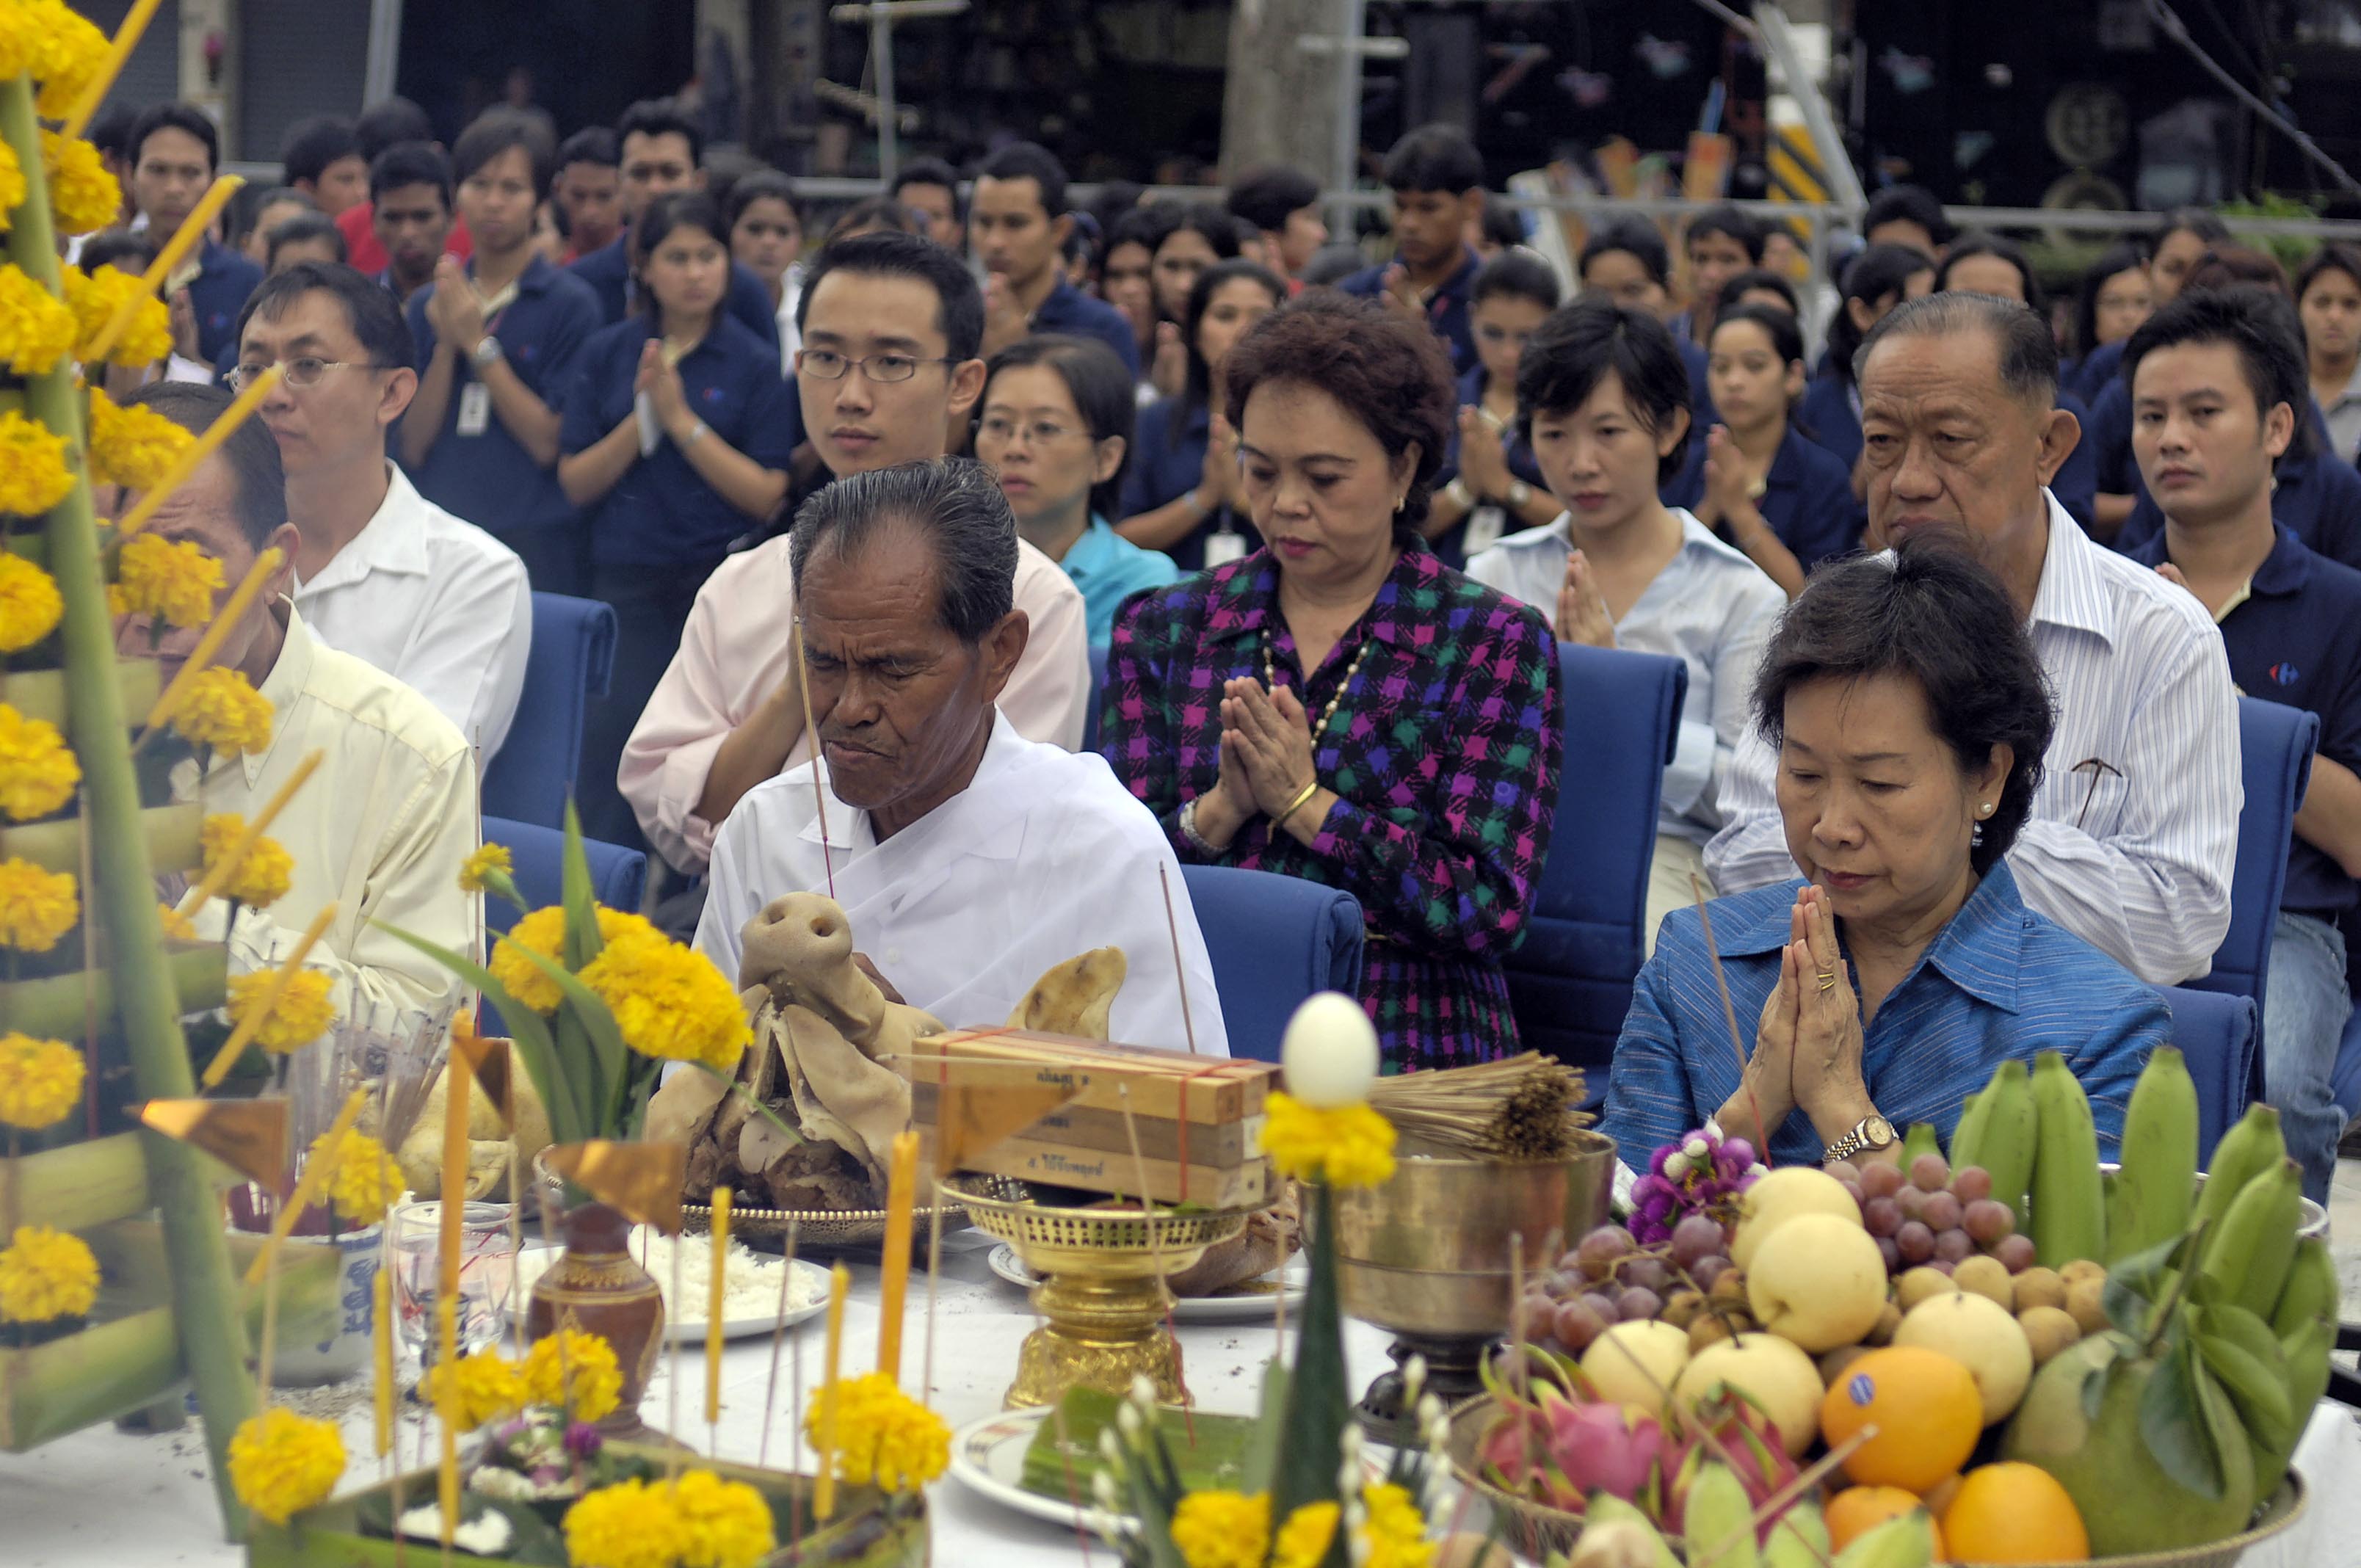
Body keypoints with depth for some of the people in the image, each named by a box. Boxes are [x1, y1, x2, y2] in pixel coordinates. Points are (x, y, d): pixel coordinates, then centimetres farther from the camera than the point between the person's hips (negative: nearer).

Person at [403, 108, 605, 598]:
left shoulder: (570, 303, -1)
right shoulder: (428, 304, 13)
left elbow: (551, 442, -9)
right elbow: (412, 445, 7)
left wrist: (478, 342, -9)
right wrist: (446, 344, -5)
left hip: (534, 544, -4)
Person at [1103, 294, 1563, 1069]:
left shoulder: (1497, 643, 6)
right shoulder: (1161, 628, 14)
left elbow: (1491, 910, -4)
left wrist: (1302, 802, -6)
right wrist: (1221, 809, -9)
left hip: (1406, 1058, -2)